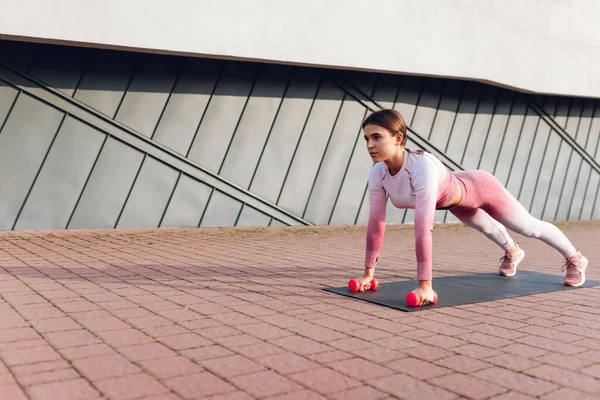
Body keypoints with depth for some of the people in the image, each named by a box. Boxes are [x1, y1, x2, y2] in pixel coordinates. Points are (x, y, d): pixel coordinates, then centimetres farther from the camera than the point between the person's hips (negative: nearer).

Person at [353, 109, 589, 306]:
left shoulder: (423, 167, -47)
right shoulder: (378, 174, -27)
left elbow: (424, 228, -51)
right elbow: (376, 222, -22)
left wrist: (425, 285, -52)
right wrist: (368, 273, -21)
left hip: (479, 188, -6)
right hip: (454, 200, 6)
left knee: (529, 228, 18)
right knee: (485, 227, 35)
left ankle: (575, 259, 48)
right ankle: (512, 252, 70)